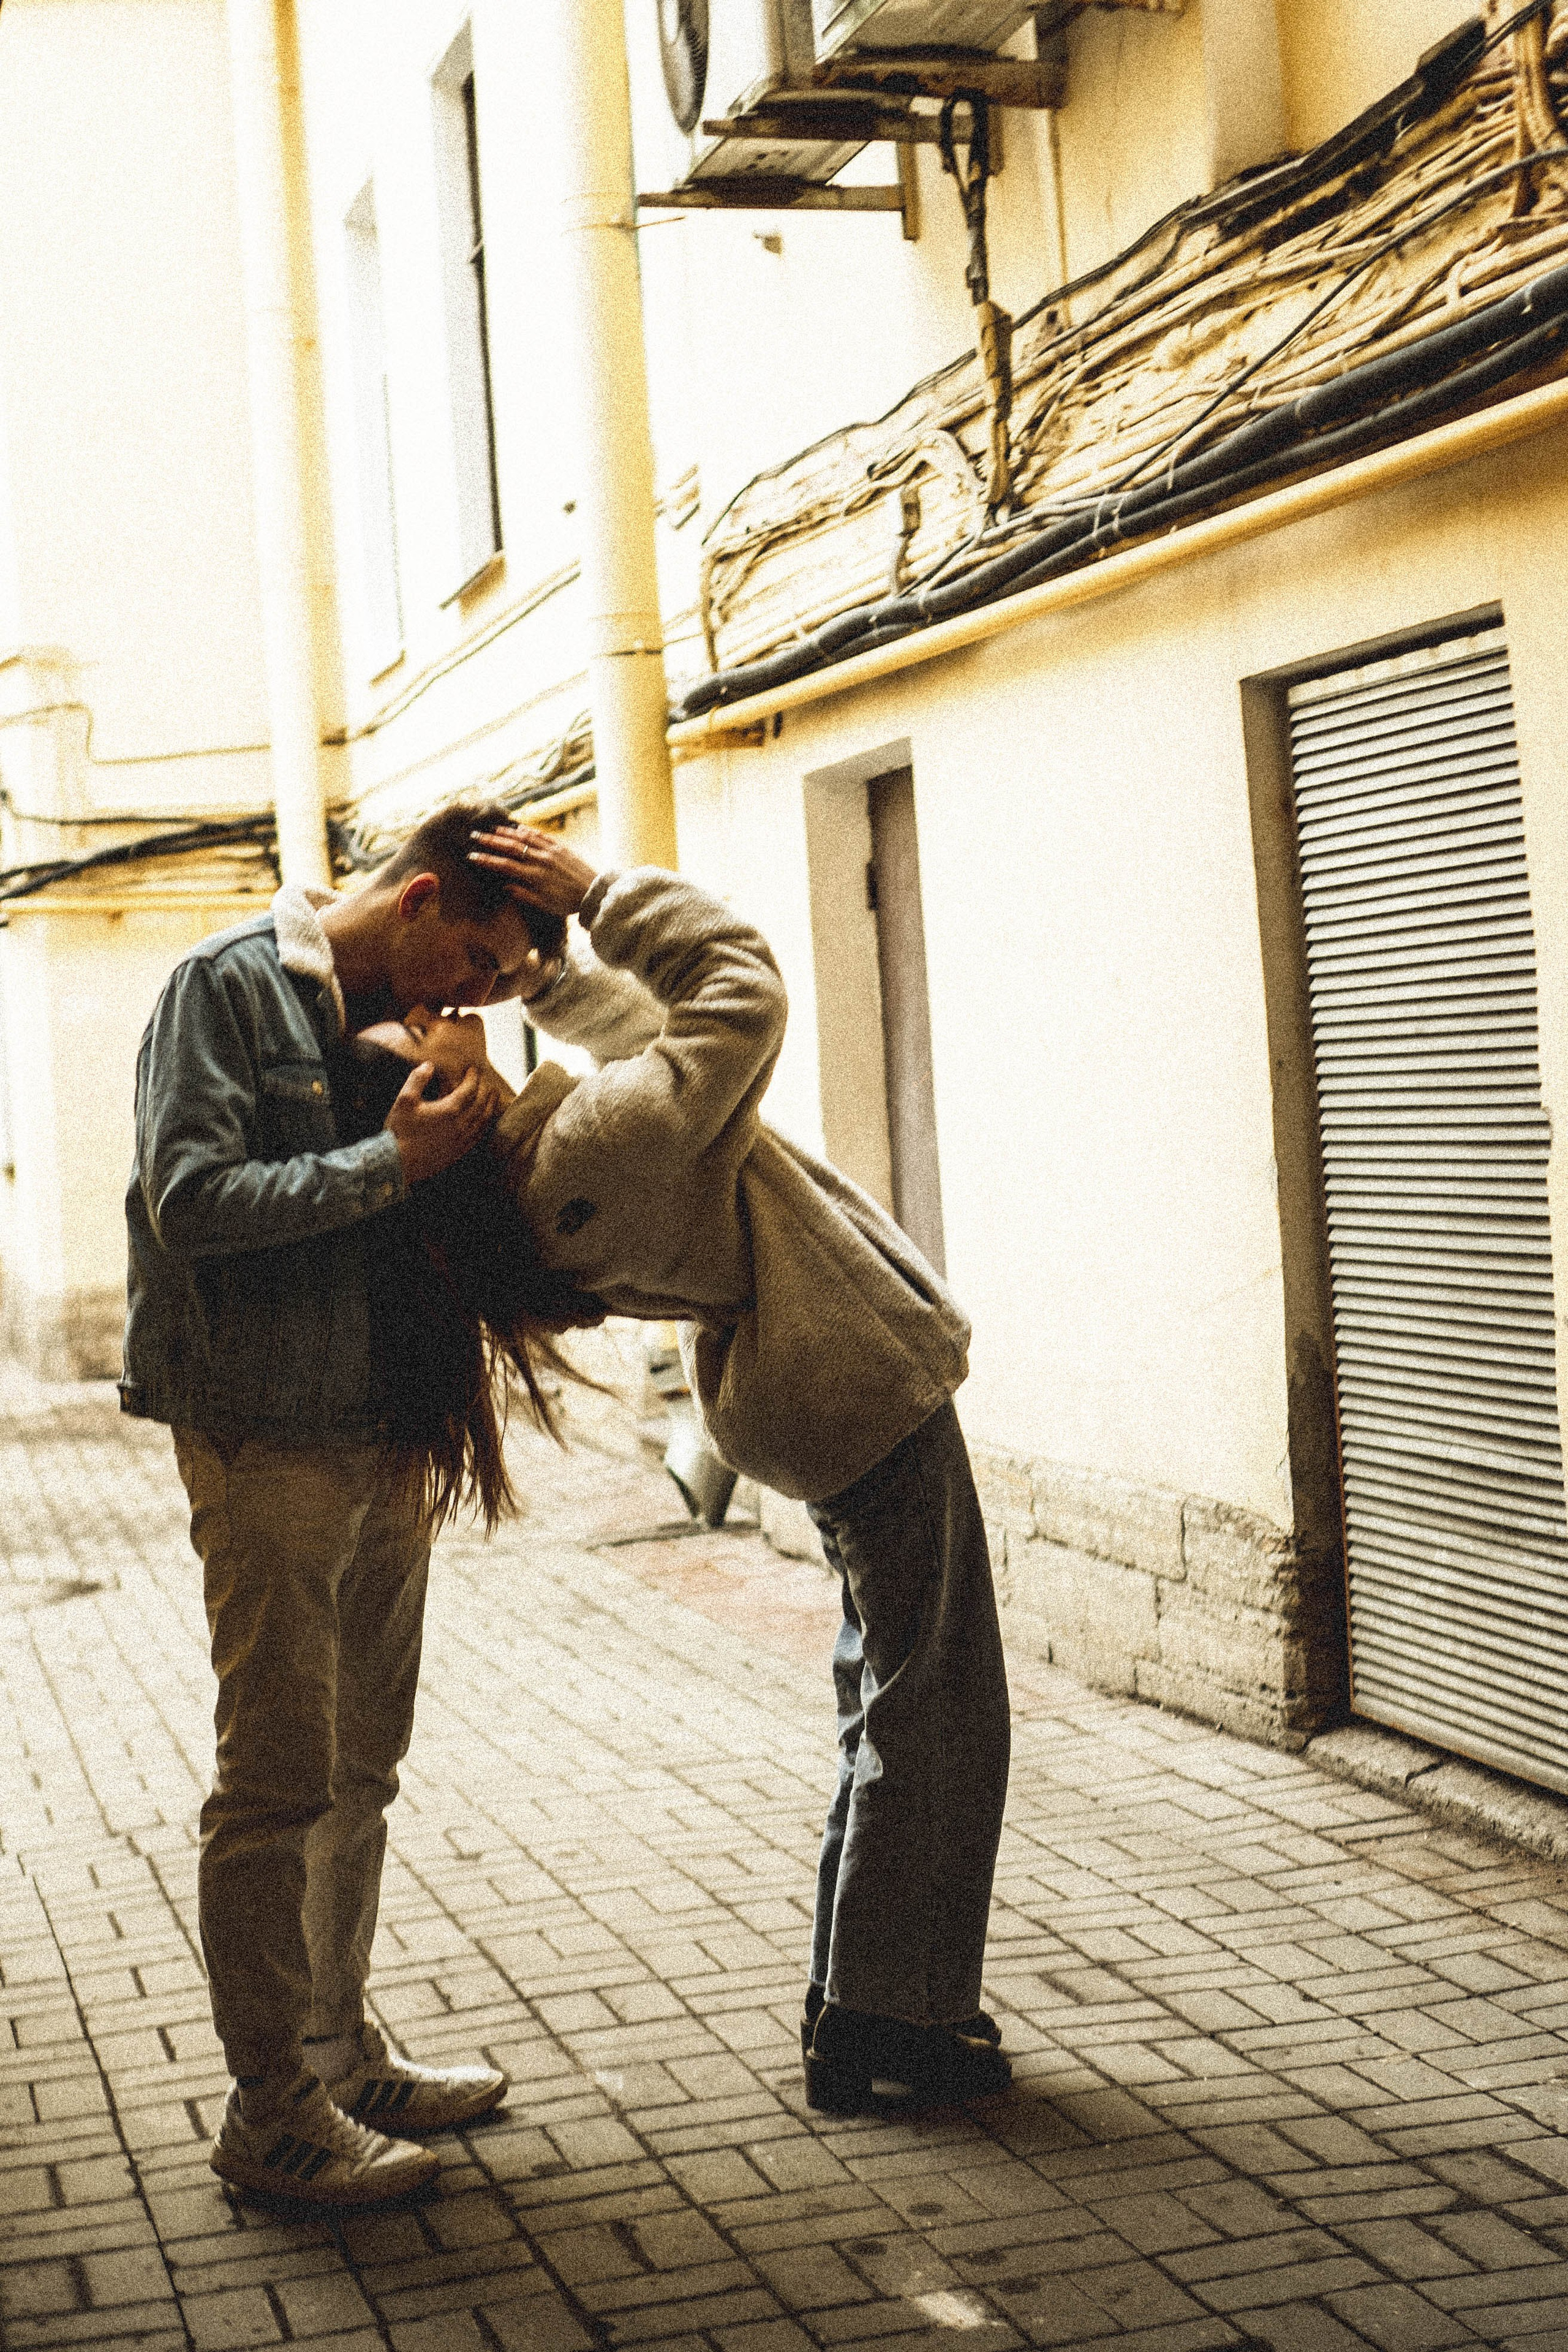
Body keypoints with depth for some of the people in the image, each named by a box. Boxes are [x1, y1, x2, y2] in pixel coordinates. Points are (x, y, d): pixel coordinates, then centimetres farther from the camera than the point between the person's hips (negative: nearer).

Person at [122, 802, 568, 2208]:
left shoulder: (394, 1023, 14)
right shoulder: (232, 987, -9)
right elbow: (192, 1200, -20)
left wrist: (468, 1148, 1)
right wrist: (393, 1162, -18)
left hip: (386, 1445, 8)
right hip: (268, 1446, -8)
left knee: (362, 1773, 15)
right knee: (279, 1785, -4)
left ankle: (341, 2053, 27)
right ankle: (271, 2113, 4)